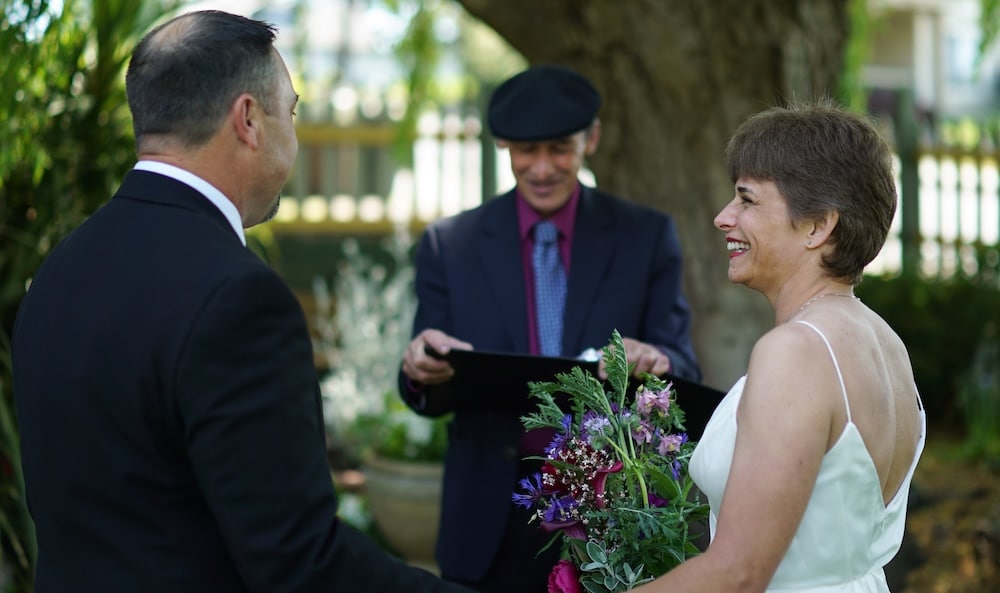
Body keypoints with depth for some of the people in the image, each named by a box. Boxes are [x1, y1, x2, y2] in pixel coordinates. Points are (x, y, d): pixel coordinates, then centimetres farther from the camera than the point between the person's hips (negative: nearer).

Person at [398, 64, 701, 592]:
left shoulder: (647, 237, 1)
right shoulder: (449, 244, 2)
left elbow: (684, 368, -4)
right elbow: (428, 397, 0)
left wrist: (656, 362, -27)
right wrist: (421, 370, -24)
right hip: (491, 526, 1)